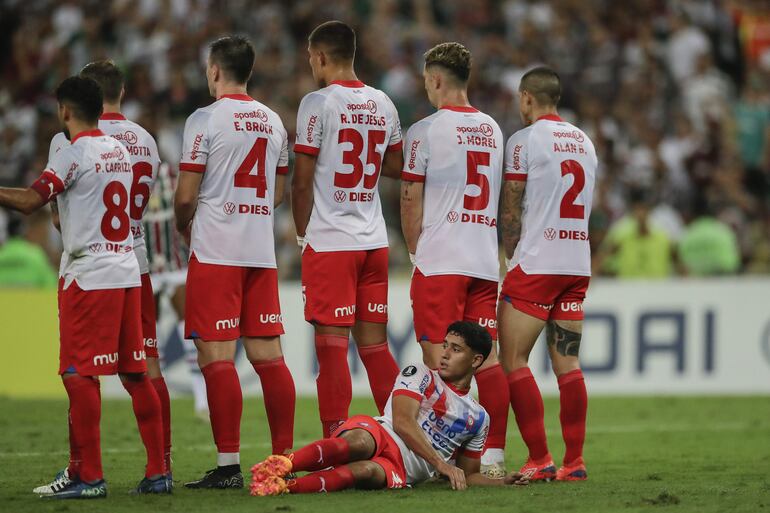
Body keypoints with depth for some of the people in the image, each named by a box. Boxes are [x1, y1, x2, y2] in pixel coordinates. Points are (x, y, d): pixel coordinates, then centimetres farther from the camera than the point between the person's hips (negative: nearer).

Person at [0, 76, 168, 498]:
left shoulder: (74, 153, -10)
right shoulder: (119, 151, 14)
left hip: (88, 275, -8)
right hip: (127, 272, 8)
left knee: (79, 375, -5)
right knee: (135, 374, 9)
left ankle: (89, 476, -8)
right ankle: (157, 472, 8)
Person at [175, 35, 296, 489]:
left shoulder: (206, 119, -8)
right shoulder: (273, 122, 12)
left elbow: (186, 196, -8)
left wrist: (186, 227, 12)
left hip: (215, 251, -6)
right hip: (262, 250, 6)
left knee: (217, 357, -5)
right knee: (268, 356, 8)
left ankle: (229, 465, -9)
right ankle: (285, 457, 8)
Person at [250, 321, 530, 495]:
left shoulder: (478, 418, 24)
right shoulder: (419, 376, 14)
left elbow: (467, 475, 30)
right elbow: (402, 422, -3)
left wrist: (501, 482, 9)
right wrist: (441, 463, -14)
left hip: (400, 470, 1)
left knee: (369, 471, -39)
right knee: (360, 443, -43)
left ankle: (285, 486, -56)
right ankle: (282, 465, -57)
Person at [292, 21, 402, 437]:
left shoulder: (318, 103, -9)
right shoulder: (383, 104, 9)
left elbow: (302, 181, -8)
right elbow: (396, 167, 22)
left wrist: (302, 234, 3)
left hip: (329, 242, -6)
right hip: (374, 241, 6)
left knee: (332, 346, -4)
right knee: (375, 346, 11)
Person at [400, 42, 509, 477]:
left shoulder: (425, 131, -6)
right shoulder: (492, 130, 13)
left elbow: (411, 199, -3)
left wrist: (414, 250, 9)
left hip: (440, 261, -6)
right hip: (485, 260, 6)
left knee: (439, 357, -5)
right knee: (486, 356, 4)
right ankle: (493, 457, 1)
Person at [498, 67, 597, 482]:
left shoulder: (524, 140, -7)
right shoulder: (584, 142, 15)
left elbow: (510, 213, -6)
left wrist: (511, 257, 10)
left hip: (535, 264, -7)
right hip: (578, 264, 7)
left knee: (513, 362, -3)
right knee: (567, 364, 7)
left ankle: (539, 460, -9)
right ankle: (574, 461, 4)